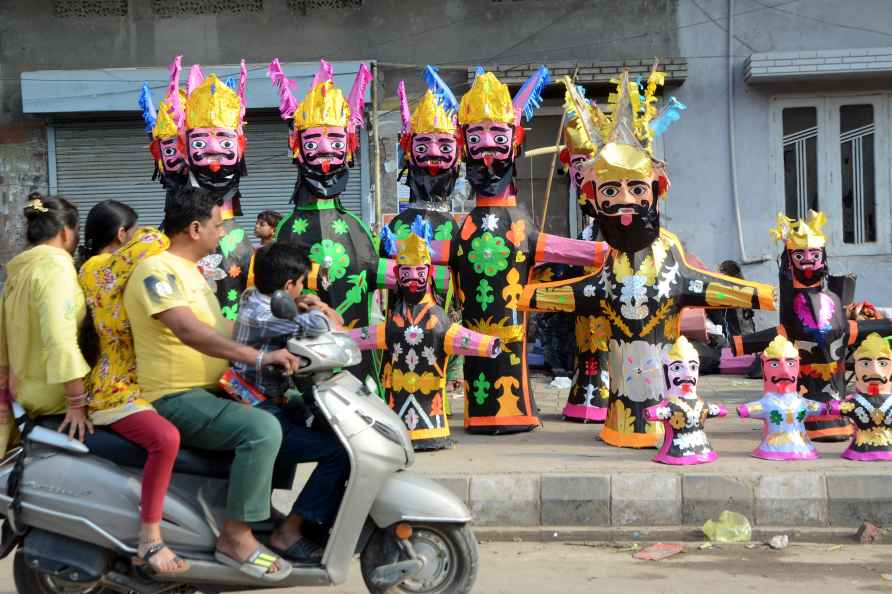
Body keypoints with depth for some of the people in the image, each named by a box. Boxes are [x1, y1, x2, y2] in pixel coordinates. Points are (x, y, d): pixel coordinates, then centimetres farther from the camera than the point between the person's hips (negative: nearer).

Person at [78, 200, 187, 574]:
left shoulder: (115, 270, 18)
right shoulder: (96, 269, -14)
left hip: (137, 384, 11)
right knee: (166, 438, -35)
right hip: (114, 392, -11)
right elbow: (151, 242, -27)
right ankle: (150, 540, -30)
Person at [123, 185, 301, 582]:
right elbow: (189, 331, -31)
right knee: (262, 429, -29)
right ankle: (235, 537, -22)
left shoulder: (188, 270, 17)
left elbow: (216, 332, 20)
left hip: (207, 391, 11)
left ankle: (261, 504, 24)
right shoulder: (157, 270, -16)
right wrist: (258, 357, -36)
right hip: (176, 399, -11)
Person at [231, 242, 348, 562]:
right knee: (340, 451, -19)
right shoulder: (261, 316, -22)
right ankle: (288, 532, -13)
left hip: (270, 403, 11)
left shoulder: (253, 297, 7)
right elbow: (320, 326, -33)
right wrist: (321, 312, -10)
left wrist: (316, 307, -4)